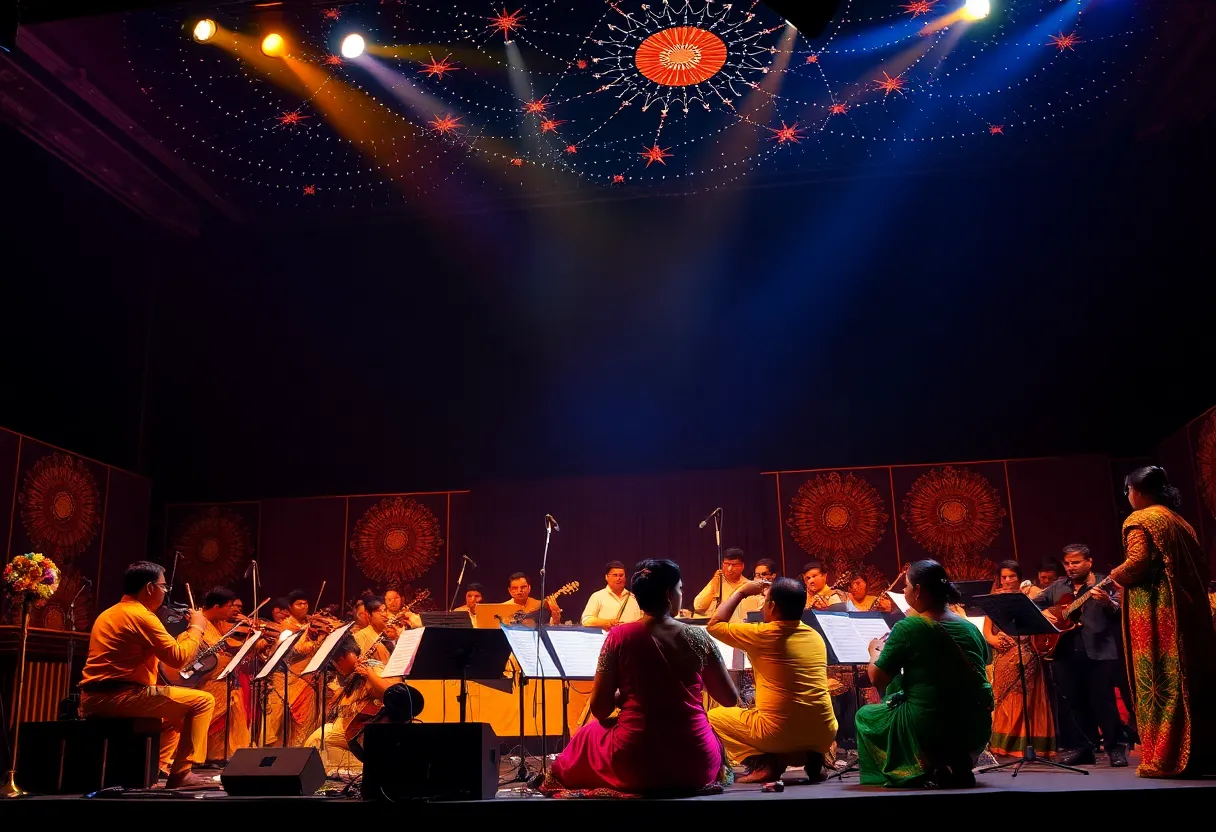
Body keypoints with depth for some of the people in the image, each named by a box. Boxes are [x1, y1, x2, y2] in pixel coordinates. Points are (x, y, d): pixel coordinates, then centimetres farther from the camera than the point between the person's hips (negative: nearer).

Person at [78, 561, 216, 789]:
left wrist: (189, 632, 23)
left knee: (175, 712, 28)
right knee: (203, 701, -7)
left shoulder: (108, 614, 20)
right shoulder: (142, 616, -11)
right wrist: (197, 627, 2)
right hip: (119, 696, -10)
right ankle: (181, 772, -4)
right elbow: (179, 658, -13)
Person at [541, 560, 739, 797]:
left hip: (634, 766, 0)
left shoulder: (619, 637, -6)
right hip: (696, 765, 0)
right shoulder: (699, 638, -4)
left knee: (588, 737, 31)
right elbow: (730, 699, 6)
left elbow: (599, 709, -3)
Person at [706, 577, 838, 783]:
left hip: (780, 734, -5)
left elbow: (715, 625, 6)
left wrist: (741, 592, 13)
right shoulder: (816, 637, 8)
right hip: (824, 734, 5)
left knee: (713, 717, 15)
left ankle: (764, 762, -3)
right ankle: (810, 756, 10)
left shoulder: (762, 635, -10)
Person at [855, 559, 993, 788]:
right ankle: (957, 761, 18)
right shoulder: (971, 628, 5)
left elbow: (877, 679, -8)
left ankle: (925, 767, 8)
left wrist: (875, 650, 12)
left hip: (928, 730, -6)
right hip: (976, 730, 6)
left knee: (864, 715, 21)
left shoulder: (908, 627, -12)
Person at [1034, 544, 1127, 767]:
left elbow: (1118, 612, -12)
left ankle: (1116, 748, 5)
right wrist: (1041, 613, -4)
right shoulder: (1057, 588, 15)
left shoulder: (1104, 584, 1)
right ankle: (1080, 748, 16)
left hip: (1099, 652, -5)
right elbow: (1031, 604, 17)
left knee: (1103, 700, -7)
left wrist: (1107, 602, -33)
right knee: (1071, 702, 8)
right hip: (1064, 653, 5)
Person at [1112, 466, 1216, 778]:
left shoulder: (1139, 519, -5)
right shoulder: (1180, 521, 19)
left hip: (1155, 610, -8)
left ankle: (1166, 758, -7)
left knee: (1159, 680, -6)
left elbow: (1138, 561, -19)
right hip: (1189, 609, 8)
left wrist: (1116, 575, -1)